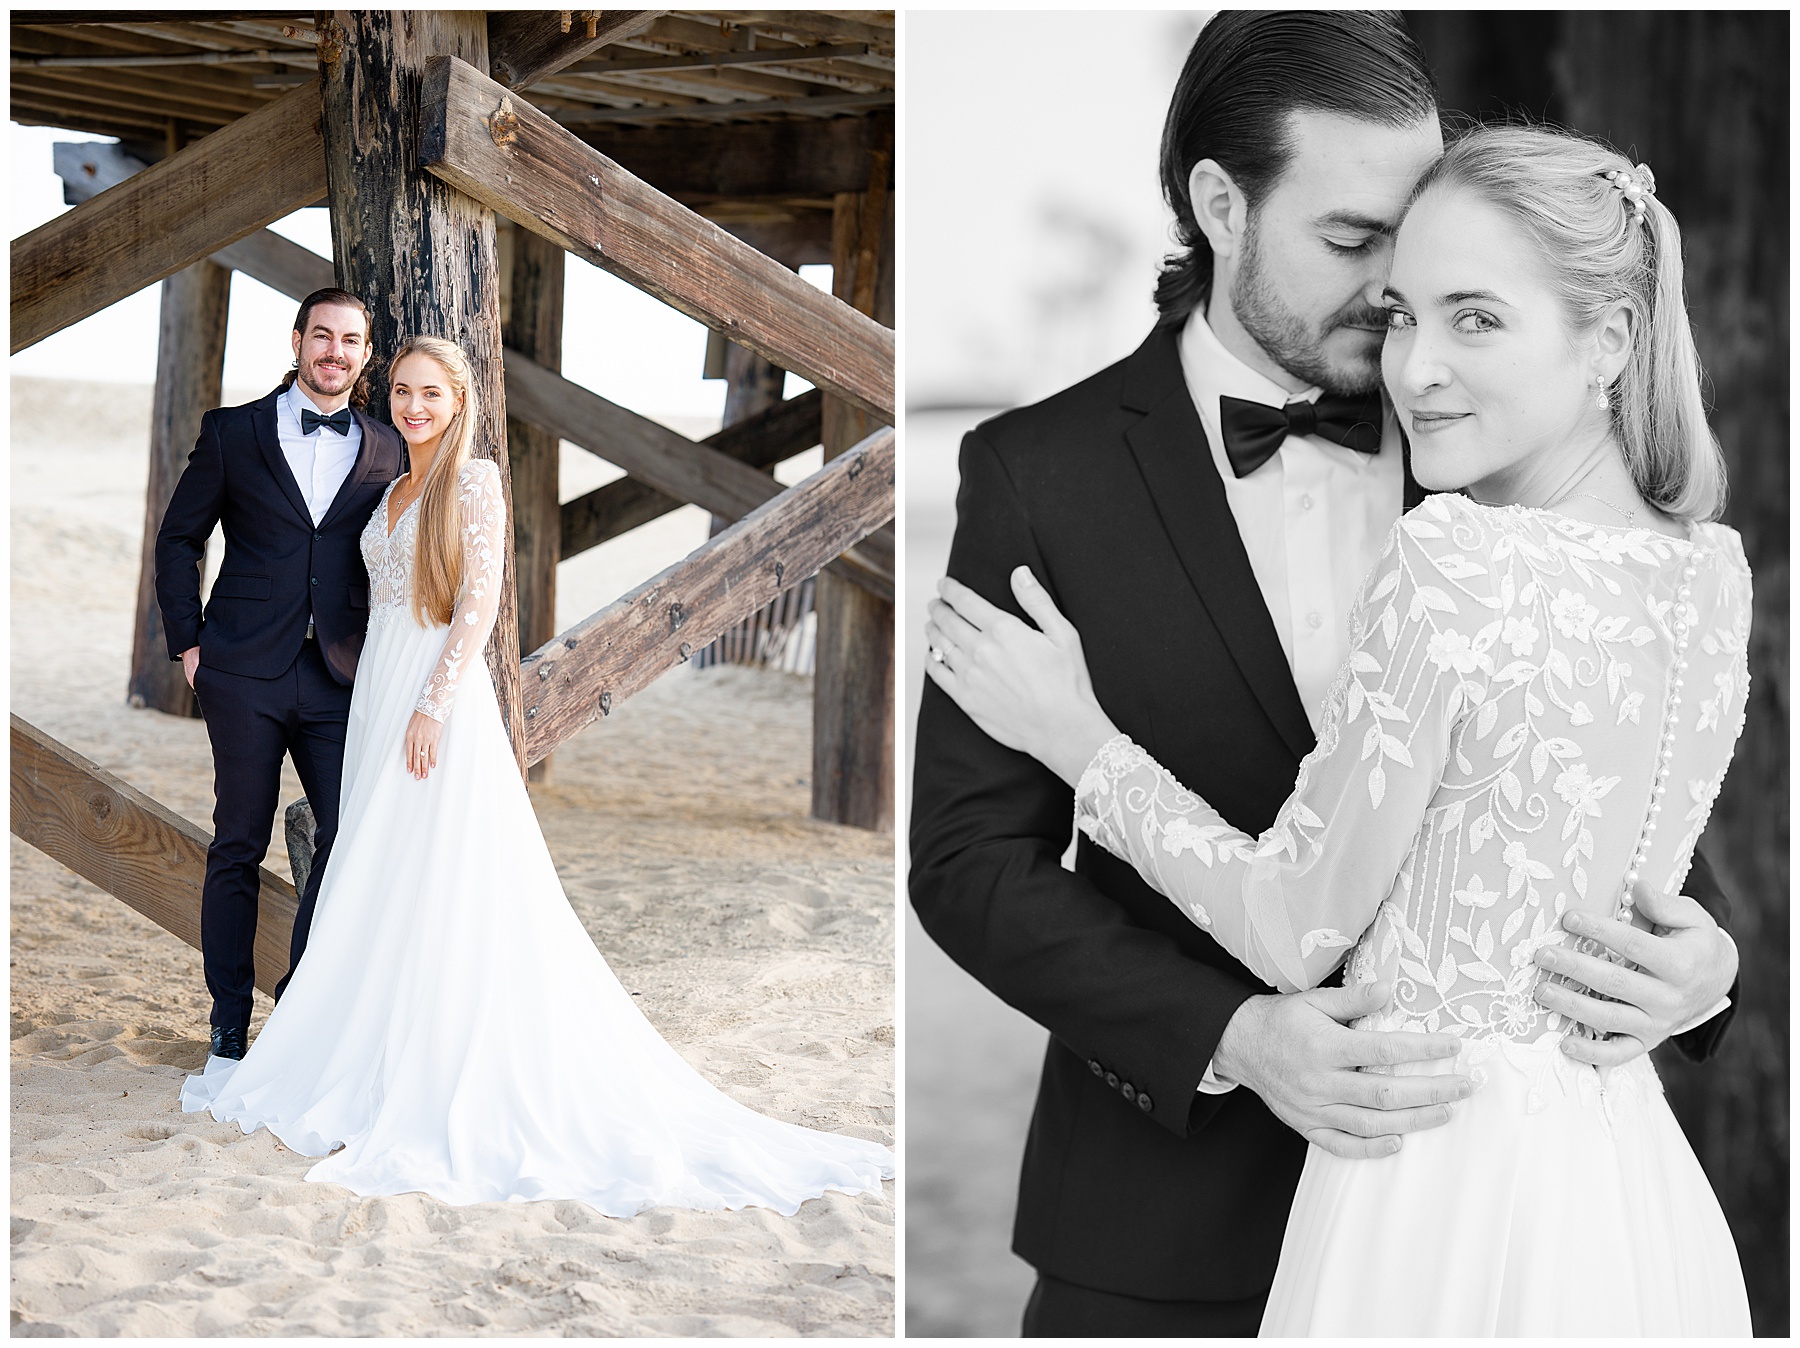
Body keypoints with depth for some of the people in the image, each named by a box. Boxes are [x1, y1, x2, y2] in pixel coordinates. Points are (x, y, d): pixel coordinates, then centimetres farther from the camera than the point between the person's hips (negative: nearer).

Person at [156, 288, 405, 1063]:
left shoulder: (386, 453, 9)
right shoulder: (232, 433, 4)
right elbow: (179, 539, 7)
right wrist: (188, 642, 1)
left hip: (340, 678, 2)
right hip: (246, 676, -2)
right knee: (238, 846, 5)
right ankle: (230, 1020, 14)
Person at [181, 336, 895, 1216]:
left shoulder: (475, 481, -7)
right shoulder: (394, 492, 16)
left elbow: (480, 603, -14)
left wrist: (432, 706, -20)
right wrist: (379, 705, 14)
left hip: (441, 691, -8)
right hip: (378, 692, 8)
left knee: (445, 890, -6)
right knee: (381, 892, 9)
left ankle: (449, 1083, -2)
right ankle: (386, 1066, 16)